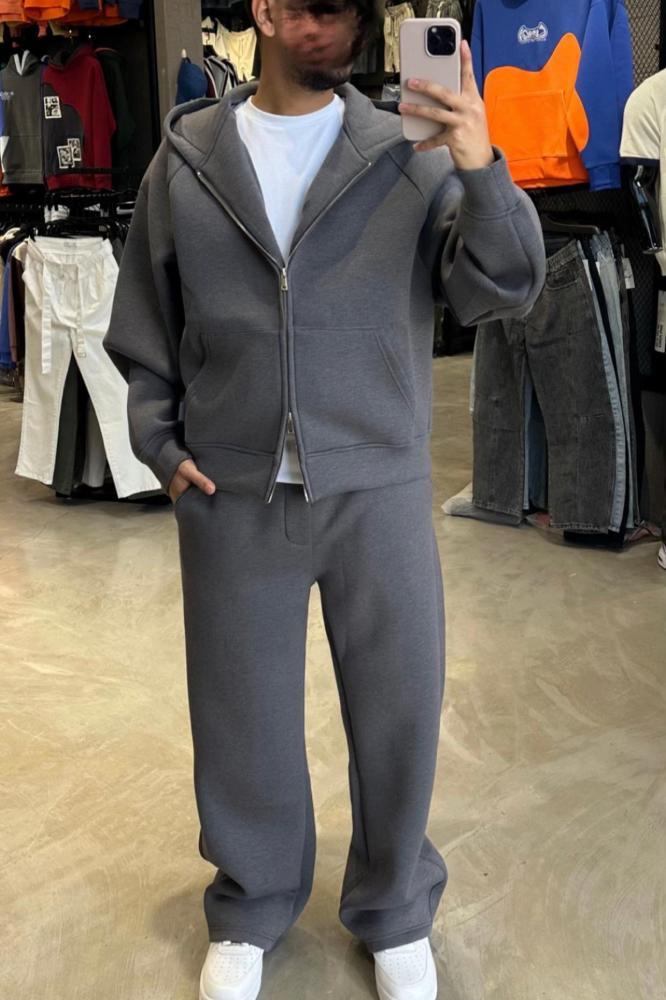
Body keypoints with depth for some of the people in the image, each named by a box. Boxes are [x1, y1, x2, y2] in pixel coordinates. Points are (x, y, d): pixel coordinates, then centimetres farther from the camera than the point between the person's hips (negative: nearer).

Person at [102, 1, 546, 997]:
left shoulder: (412, 153, 0)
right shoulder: (186, 157, 4)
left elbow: (503, 289, -8)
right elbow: (144, 318, 11)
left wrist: (482, 171, -24)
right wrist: (160, 441, 2)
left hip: (380, 487, 0)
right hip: (231, 494, 1)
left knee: (400, 708, 9)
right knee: (242, 713, 13)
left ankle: (395, 913, 33)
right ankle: (252, 907, 36)